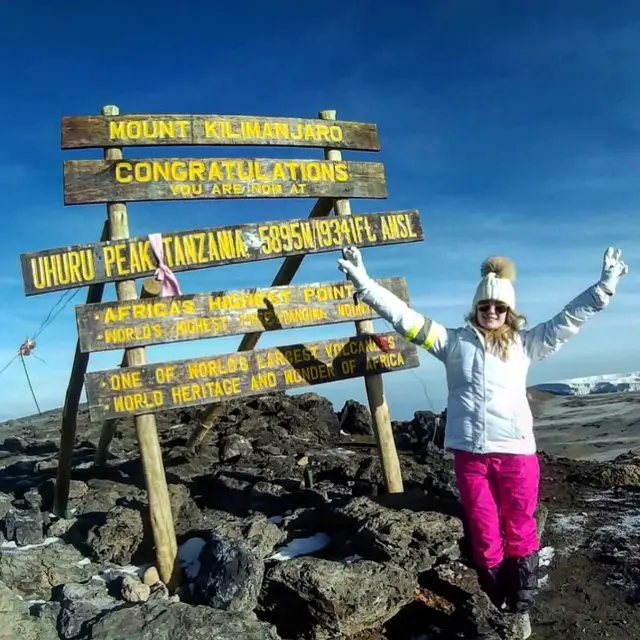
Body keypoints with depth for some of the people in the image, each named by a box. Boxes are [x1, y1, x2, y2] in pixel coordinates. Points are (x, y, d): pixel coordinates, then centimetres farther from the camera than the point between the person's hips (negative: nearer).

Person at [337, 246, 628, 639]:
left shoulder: (524, 343, 9)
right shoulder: (454, 341, 7)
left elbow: (569, 319, 11)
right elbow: (405, 316, 3)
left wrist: (605, 285, 4)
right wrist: (363, 282, -2)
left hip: (516, 451, 0)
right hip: (470, 453, 0)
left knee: (520, 532, 10)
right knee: (485, 536, 10)